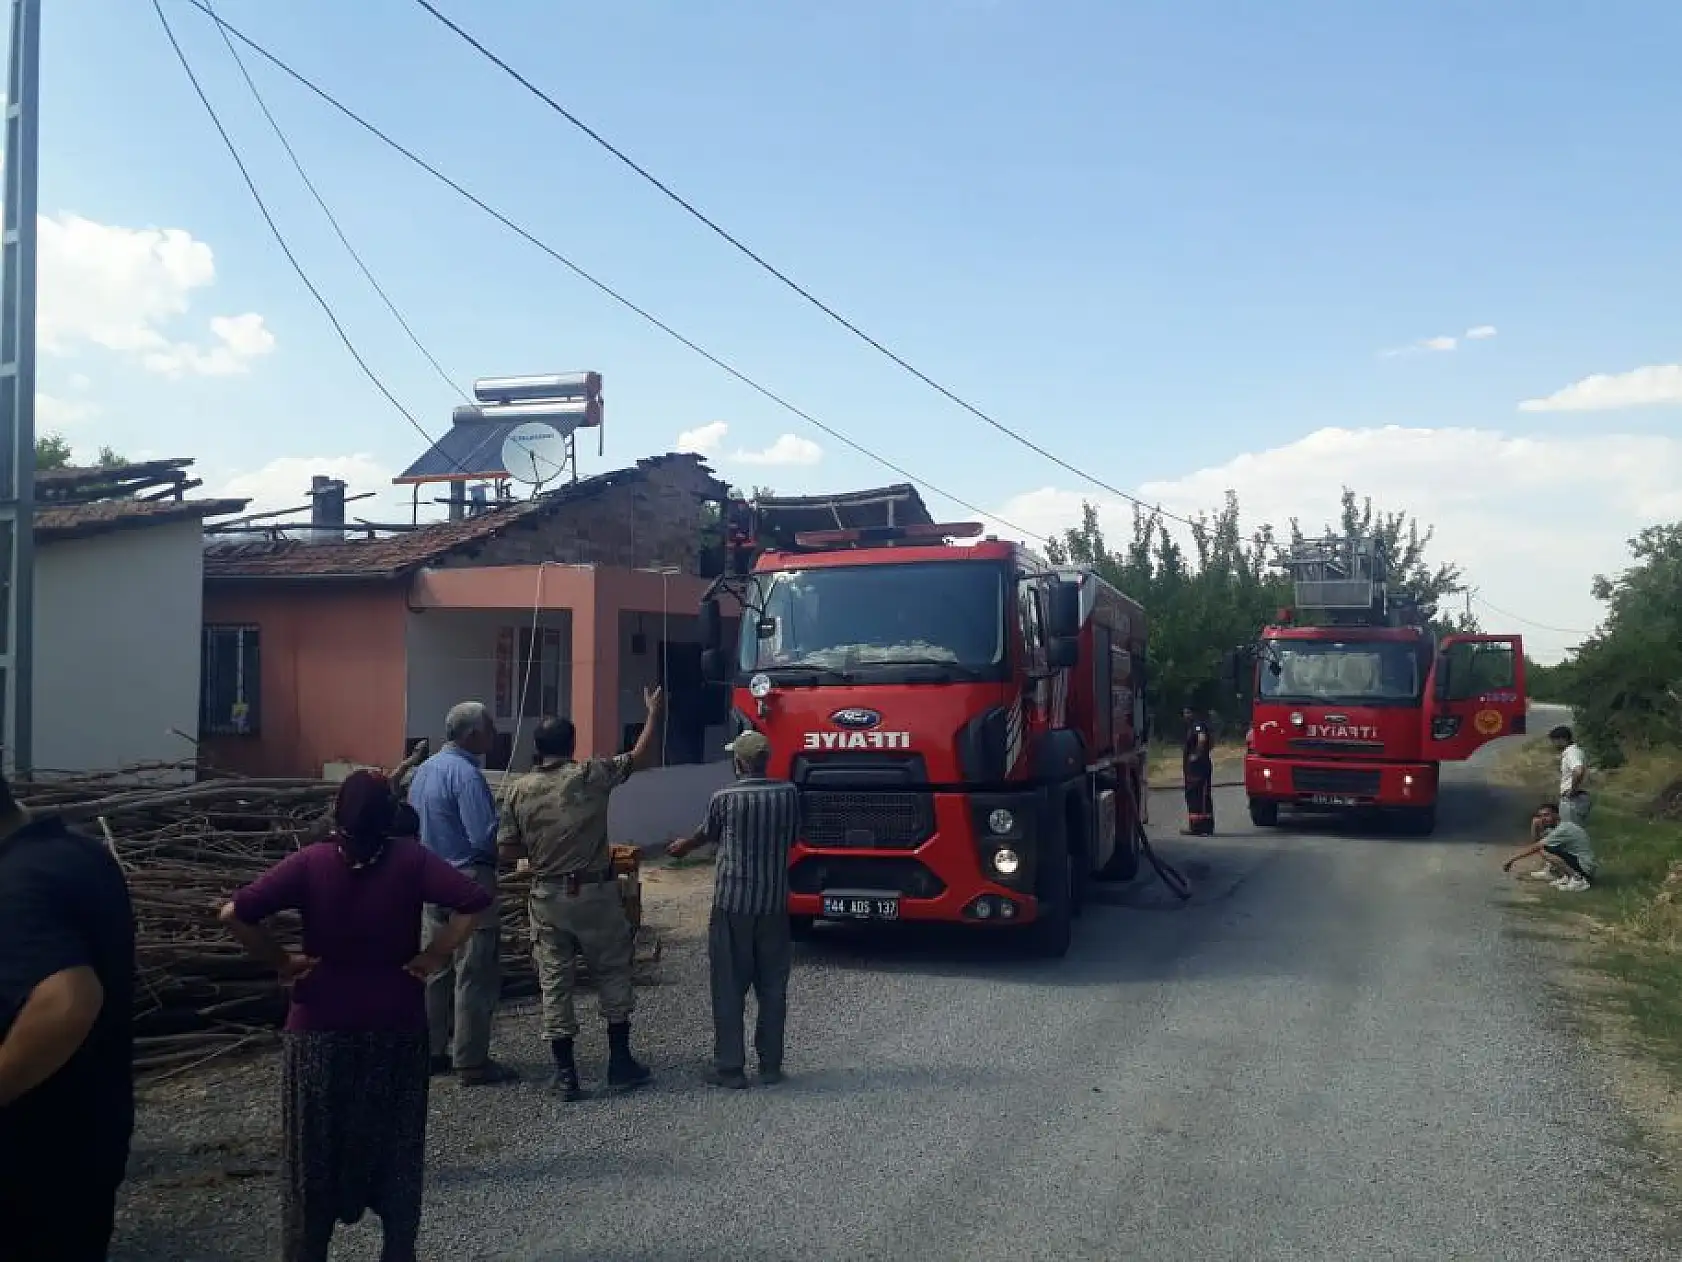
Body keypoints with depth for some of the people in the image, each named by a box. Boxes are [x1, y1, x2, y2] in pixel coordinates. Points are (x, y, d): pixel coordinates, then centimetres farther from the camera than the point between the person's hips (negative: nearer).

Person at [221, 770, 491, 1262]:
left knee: (315, 1151, 14)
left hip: (320, 1028, 0)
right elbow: (474, 900, -20)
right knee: (396, 1145, 16)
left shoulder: (310, 862, -11)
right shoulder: (411, 860, -10)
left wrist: (281, 961, -7)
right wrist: (435, 956, -10)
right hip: (396, 1028, 1)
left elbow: (234, 914, -19)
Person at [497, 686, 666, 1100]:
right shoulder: (591, 775, -8)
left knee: (555, 981, 7)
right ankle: (620, 1062, 16)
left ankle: (564, 1073, 9)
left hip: (547, 897, 2)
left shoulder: (519, 790, -2)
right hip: (595, 892, -2)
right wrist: (654, 713, 12)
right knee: (612, 973, 13)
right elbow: (642, 757, 1)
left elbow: (507, 851, -1)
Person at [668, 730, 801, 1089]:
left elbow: (707, 834, 10)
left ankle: (730, 1068, 7)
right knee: (773, 988, 11)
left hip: (732, 902, -3)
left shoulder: (725, 798, -9)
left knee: (729, 989, 5)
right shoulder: (789, 794, -2)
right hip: (774, 903, 3)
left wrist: (684, 845, 32)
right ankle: (770, 1066, 16)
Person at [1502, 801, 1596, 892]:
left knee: (1544, 851, -26)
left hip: (1584, 868, -10)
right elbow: (1535, 842, 14)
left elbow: (1535, 848, -22)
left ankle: (1578, 879, -19)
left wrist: (1512, 859, -19)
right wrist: (1534, 826, -3)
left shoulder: (1564, 828, -20)